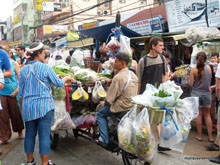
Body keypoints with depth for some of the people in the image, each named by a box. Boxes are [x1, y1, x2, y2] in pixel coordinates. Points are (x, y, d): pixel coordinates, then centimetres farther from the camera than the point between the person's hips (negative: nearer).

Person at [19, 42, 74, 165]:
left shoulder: (23, 70, 5)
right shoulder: (46, 68, -9)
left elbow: (21, 93, 9)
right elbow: (59, 83, -1)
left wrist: (22, 108, 19)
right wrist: (66, 78, 19)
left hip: (28, 107, 5)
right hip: (44, 106, -5)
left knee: (30, 134, 14)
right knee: (44, 135, 1)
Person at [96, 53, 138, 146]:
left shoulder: (118, 77, -20)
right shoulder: (132, 74, 6)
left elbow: (110, 98, -17)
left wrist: (105, 104, 4)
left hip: (123, 107, -9)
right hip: (133, 106, 9)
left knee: (100, 114, 8)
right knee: (109, 107, 30)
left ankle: (104, 140, 4)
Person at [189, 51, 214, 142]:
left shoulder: (193, 70, -11)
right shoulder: (209, 68, -3)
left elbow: (191, 84, -9)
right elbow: (209, 80, 8)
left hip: (196, 93, -2)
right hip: (207, 93, 2)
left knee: (199, 114, 7)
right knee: (207, 115, 11)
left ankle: (199, 136, 14)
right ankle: (210, 136, 13)